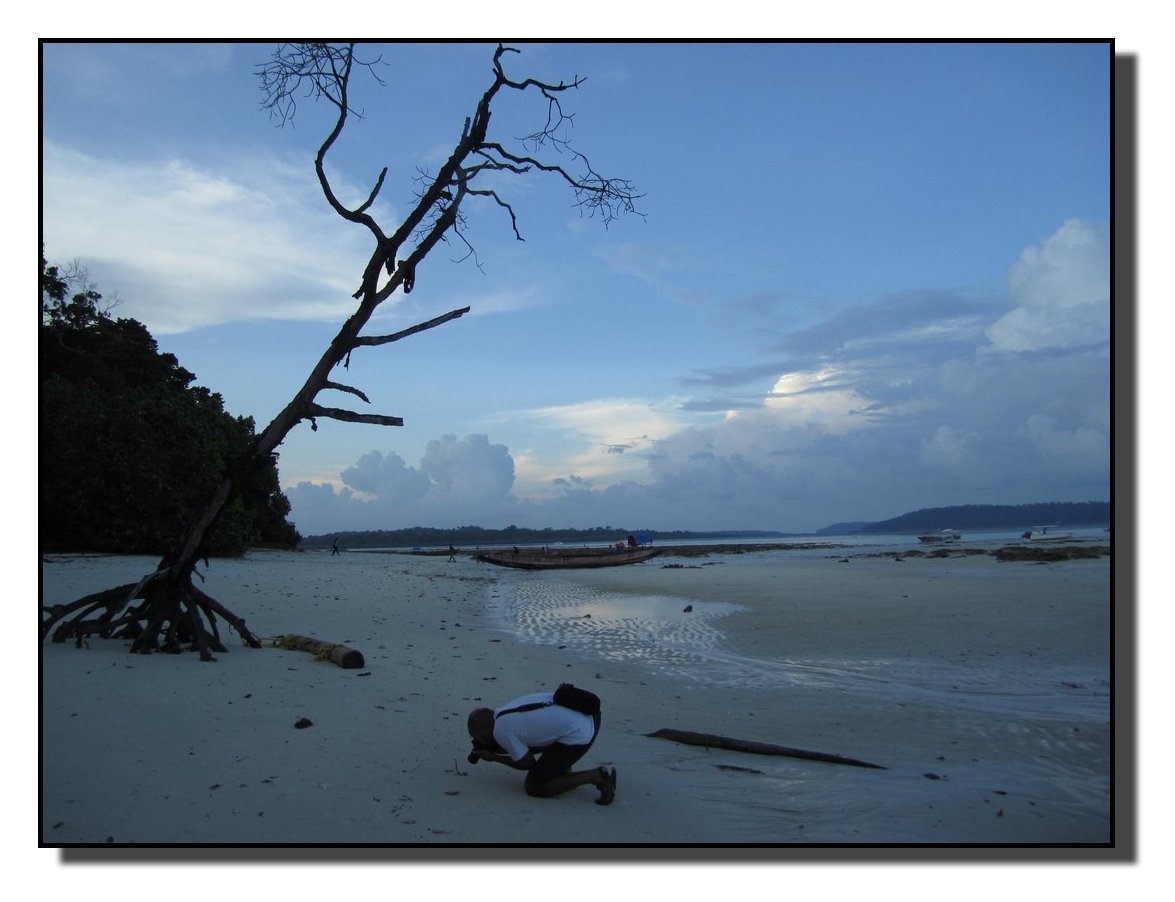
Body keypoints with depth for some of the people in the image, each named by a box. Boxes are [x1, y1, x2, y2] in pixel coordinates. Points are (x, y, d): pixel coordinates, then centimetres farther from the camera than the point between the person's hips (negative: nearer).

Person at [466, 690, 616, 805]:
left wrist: (493, 757, 14)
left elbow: (528, 764, 3)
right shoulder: (509, 710, 18)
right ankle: (565, 771, 23)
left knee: (533, 787, 3)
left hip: (578, 737, -10)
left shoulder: (500, 730, -7)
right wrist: (496, 748, 26)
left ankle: (595, 776, -1)